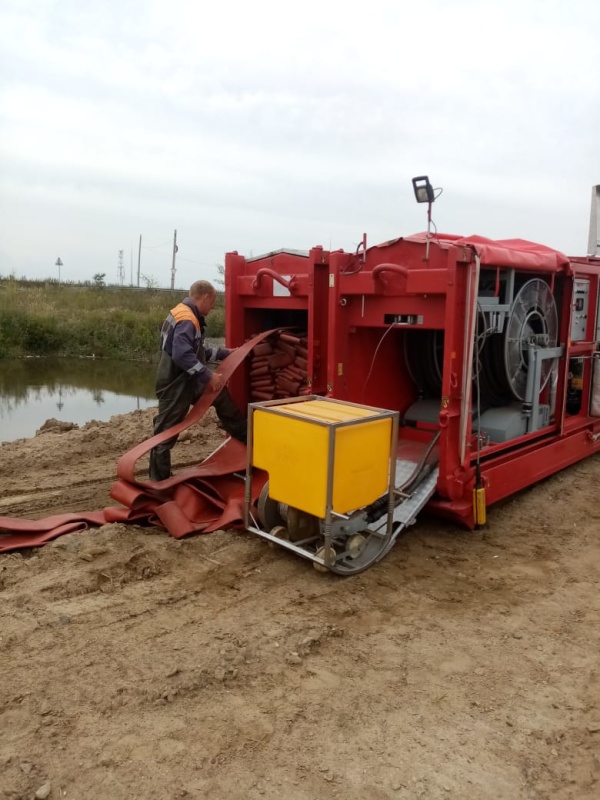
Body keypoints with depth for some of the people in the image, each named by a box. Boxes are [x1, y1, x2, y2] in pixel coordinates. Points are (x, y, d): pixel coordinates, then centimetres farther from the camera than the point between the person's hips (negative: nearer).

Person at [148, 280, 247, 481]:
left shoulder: (185, 315, 13)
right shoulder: (187, 320, -21)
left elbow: (198, 351, 21)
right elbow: (183, 356, -32)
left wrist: (225, 353, 26)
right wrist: (208, 376, -26)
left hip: (184, 381, 11)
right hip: (175, 385, -11)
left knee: (221, 395, 20)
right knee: (166, 432, 0)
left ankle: (245, 438, 32)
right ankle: (158, 480, 12)